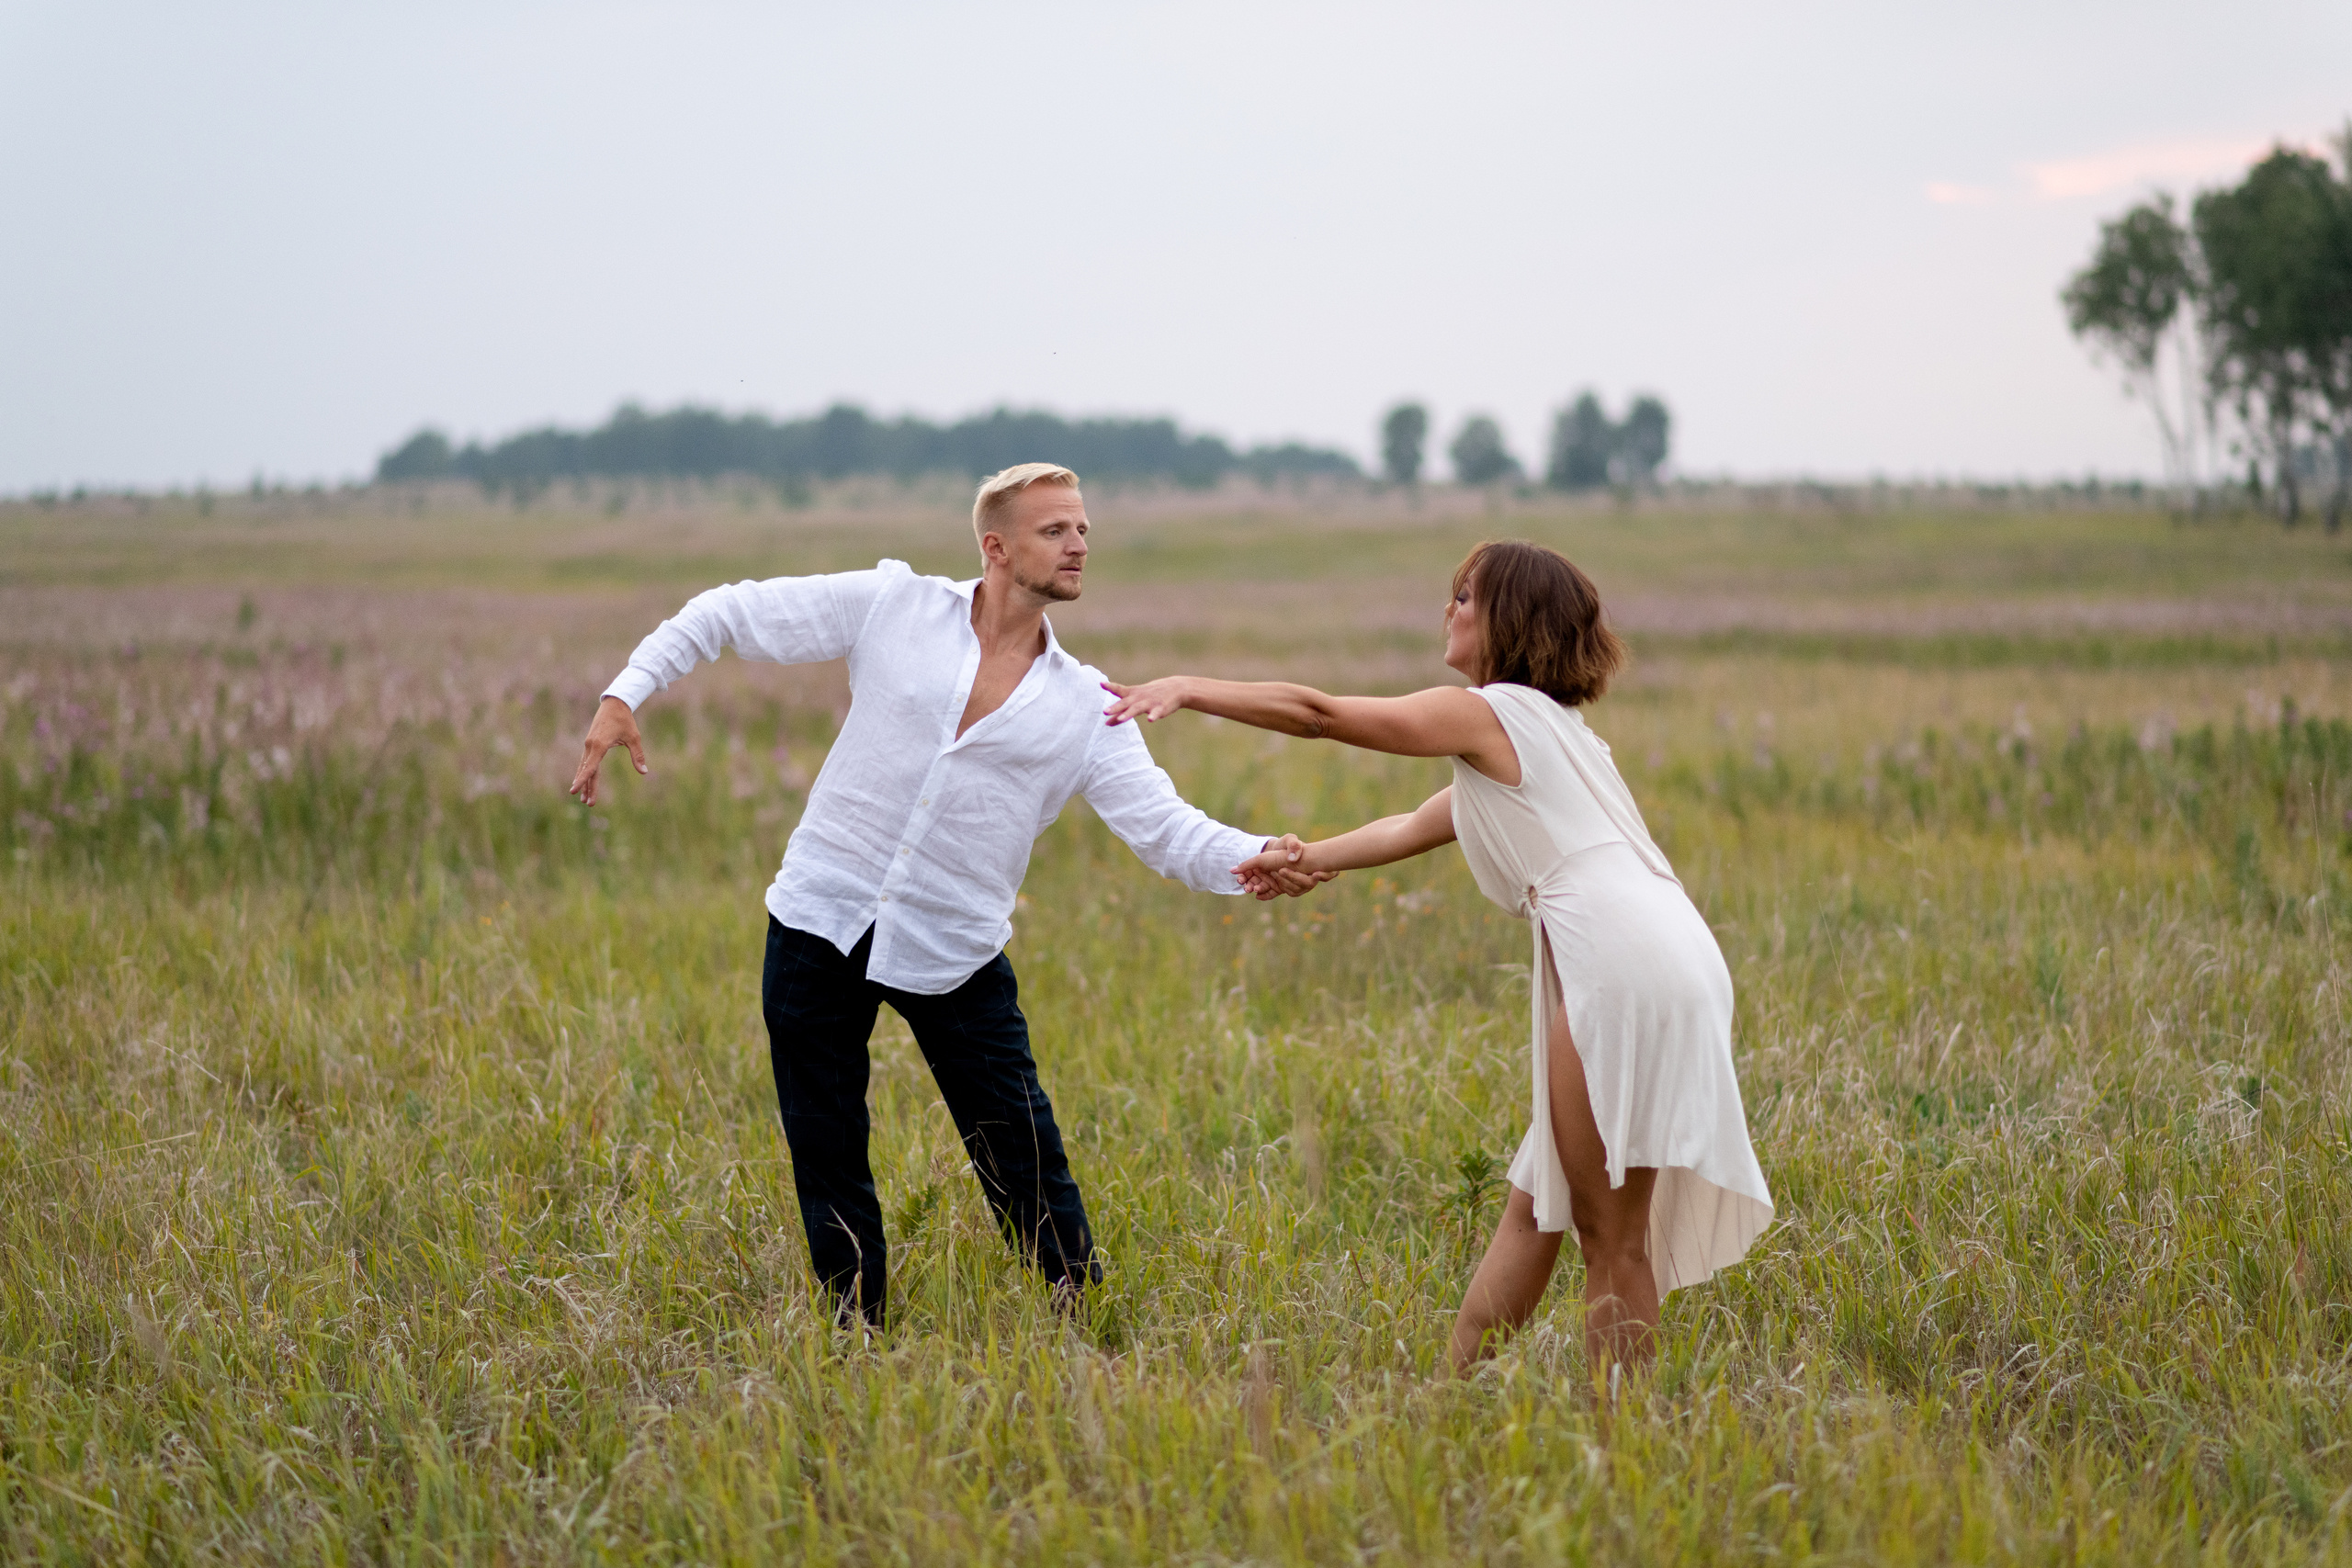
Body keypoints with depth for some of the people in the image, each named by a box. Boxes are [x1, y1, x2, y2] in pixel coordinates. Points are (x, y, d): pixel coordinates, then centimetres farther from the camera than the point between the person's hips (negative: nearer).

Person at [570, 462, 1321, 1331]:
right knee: (827, 1165, 7)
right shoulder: (894, 607, -2)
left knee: (1026, 1165, -3)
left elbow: (1168, 829, -5)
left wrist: (1261, 859, -26)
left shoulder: (1086, 707, 2)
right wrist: (625, 694, -8)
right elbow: (729, 614, 4)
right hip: (821, 927, 0)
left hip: (955, 957, 0)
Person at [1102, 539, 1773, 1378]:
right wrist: (1312, 860, 32)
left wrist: (1188, 689, 7)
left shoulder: (1489, 713, 1)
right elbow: (1411, 830, 32)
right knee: (1534, 1208, 12)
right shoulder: (1537, 728, 28)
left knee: (1610, 1234, -4)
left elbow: (1315, 713, 1)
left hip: (1622, 963, -9)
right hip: (1660, 960, 9)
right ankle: (1459, 1384, 16)